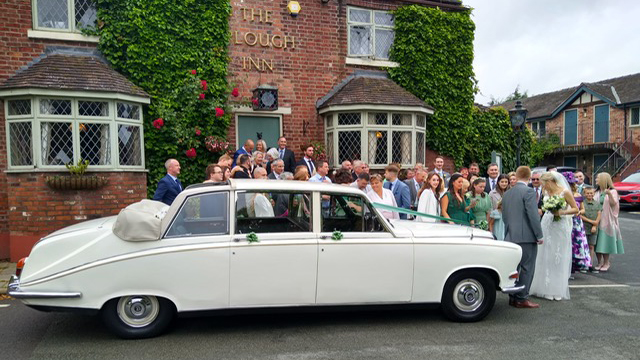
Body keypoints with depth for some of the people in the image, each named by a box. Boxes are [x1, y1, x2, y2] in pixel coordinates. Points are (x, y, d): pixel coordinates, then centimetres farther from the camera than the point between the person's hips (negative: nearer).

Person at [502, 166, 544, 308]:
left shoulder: (506, 194, 11)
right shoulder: (528, 192, -10)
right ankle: (521, 298, 1)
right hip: (527, 236, -7)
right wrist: (539, 235, -9)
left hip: (511, 236, 7)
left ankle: (513, 297, 18)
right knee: (527, 268, 0)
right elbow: (533, 215, -15)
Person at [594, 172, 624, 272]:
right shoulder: (597, 193, 12)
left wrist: (609, 194, -30)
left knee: (606, 242, -2)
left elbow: (613, 204, -16)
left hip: (607, 221, -4)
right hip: (597, 220, 5)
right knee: (598, 242, 3)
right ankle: (599, 263, 13)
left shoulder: (612, 191, -2)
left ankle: (606, 263, 9)